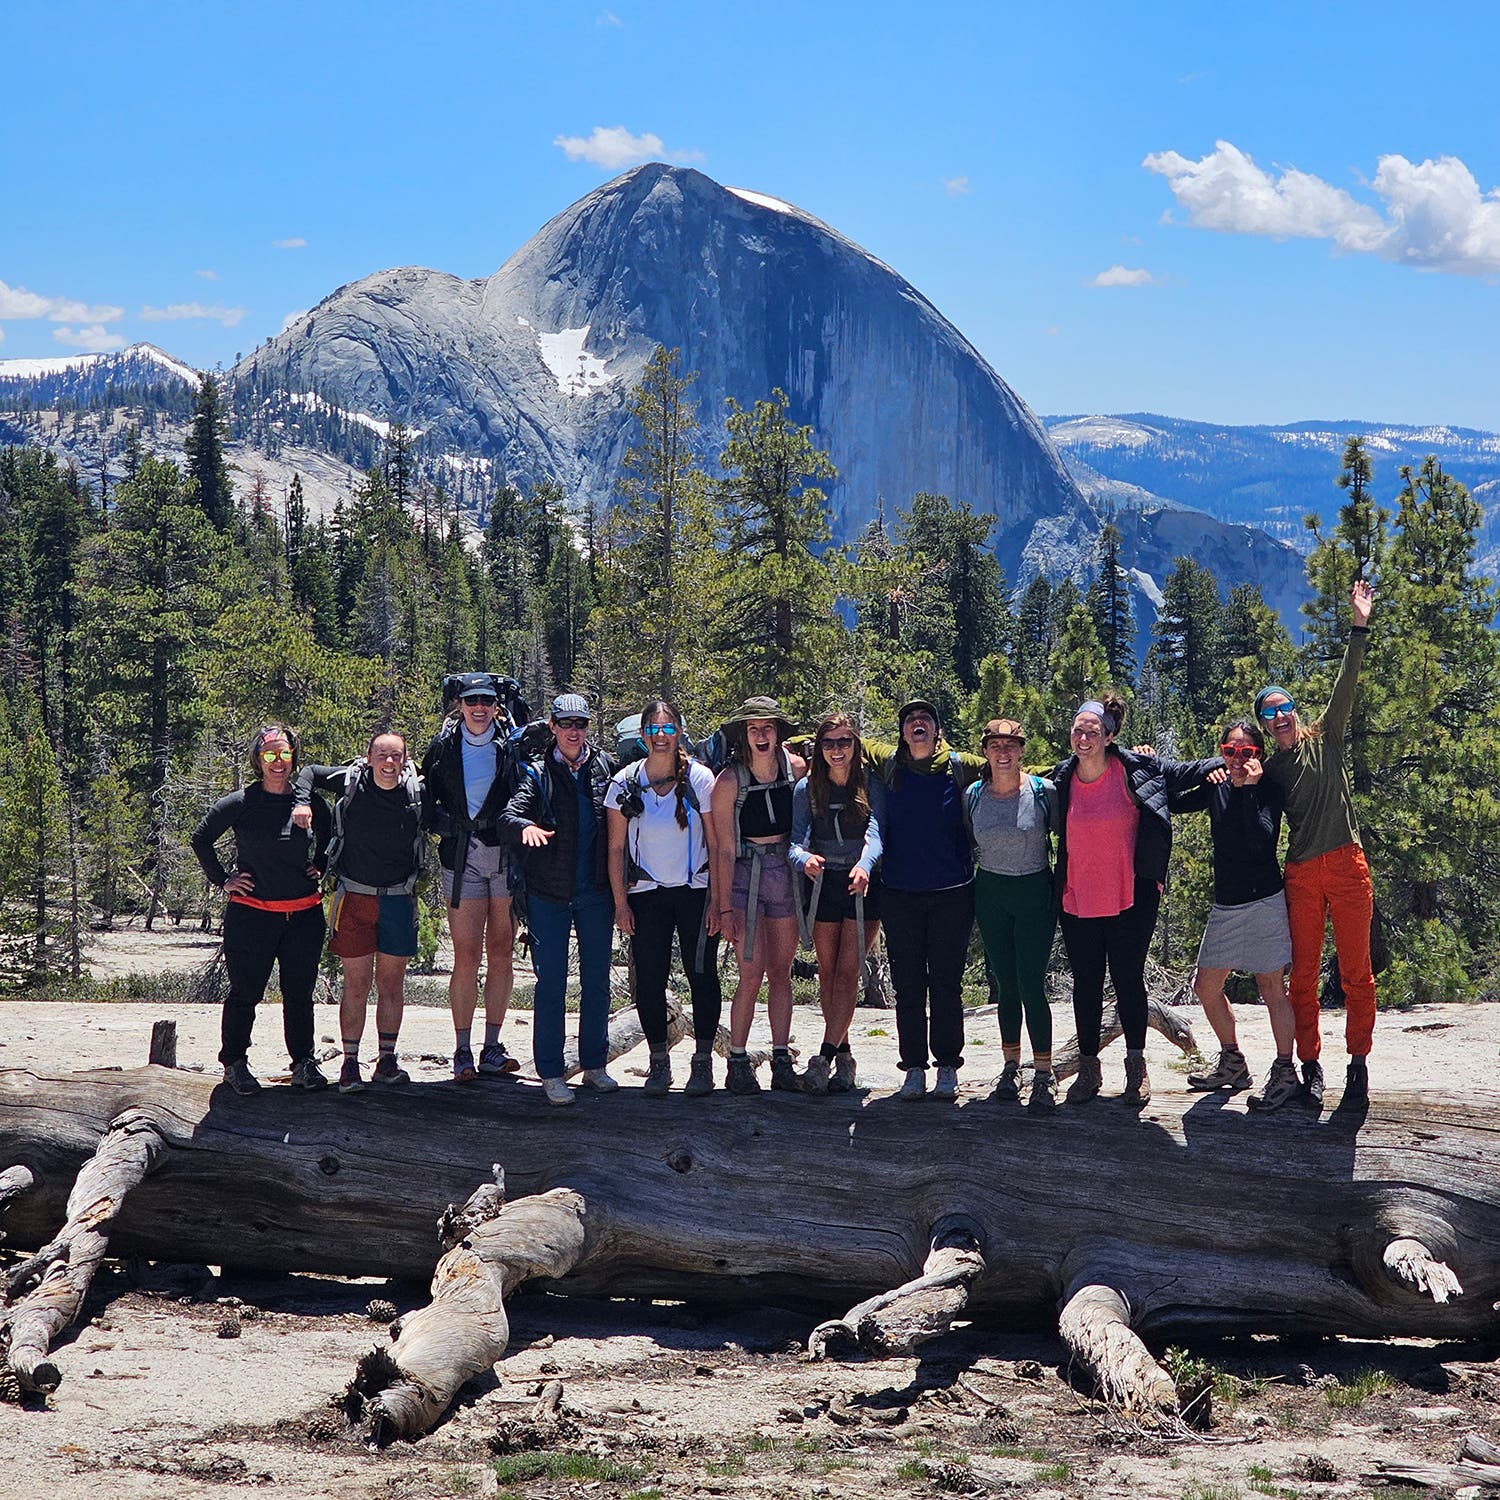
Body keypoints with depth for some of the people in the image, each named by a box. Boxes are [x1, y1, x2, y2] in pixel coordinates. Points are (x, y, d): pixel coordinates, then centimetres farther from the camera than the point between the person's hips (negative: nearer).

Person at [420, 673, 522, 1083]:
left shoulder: (512, 745, 3)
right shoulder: (443, 747, 6)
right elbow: (426, 801, 13)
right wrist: (444, 824, -2)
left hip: (507, 857, 0)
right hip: (462, 860, 0)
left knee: (501, 953, 5)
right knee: (466, 956, -4)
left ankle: (492, 1048, 13)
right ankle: (462, 1051, 3)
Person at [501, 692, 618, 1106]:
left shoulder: (605, 767, 7)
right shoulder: (537, 772, -1)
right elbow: (508, 815, -15)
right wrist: (525, 826, -38)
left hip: (596, 891, 3)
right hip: (549, 893, -3)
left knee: (597, 980, 9)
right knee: (551, 984, -2)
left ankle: (594, 1065, 20)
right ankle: (550, 1073, 5)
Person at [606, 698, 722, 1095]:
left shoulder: (700, 779, -3)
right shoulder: (625, 784, 0)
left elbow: (715, 845, -1)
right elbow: (616, 849, 3)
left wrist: (716, 899, -6)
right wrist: (621, 902, -2)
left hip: (695, 892, -1)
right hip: (646, 894, 1)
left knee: (702, 976, -2)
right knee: (649, 980, 0)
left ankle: (703, 1061, 8)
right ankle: (658, 1062, 11)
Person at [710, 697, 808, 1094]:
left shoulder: (796, 767, 1)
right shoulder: (730, 781, -9)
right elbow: (725, 850, -8)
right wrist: (726, 906, -10)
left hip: (787, 872, 4)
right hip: (745, 876, -4)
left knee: (781, 972, 8)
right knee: (752, 975, -8)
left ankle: (782, 1062, 14)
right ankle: (737, 1062, 4)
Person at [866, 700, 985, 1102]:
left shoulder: (961, 767, 2)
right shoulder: (885, 764, 5)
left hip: (951, 891, -1)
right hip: (900, 893, 1)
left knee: (946, 983, 2)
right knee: (907, 984, 3)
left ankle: (947, 1067, 11)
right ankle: (914, 1068, 10)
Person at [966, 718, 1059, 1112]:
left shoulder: (1043, 792, -8)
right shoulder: (973, 796, 0)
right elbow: (964, 844, 14)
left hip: (1034, 891, -3)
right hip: (990, 893, 3)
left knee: (1031, 984, -9)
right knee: (1006, 985, 9)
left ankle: (1043, 1076, -3)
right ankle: (1011, 1067, 21)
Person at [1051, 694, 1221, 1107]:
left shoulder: (1136, 770, -6)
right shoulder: (1062, 778, 2)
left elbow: (1182, 774, 4)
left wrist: (1227, 761, -6)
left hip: (1130, 899, -2)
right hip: (1078, 900, 2)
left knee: (1129, 980, 4)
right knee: (1086, 985, 8)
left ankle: (1136, 1067, 17)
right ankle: (1088, 1069, 18)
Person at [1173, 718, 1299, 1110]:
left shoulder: (1268, 790, -9)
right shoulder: (1216, 788, 7)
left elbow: (1260, 839, -24)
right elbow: (1174, 804, 17)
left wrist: (1248, 788, -24)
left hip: (1263, 901, -7)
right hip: (1225, 904, 7)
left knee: (1271, 987, -4)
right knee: (1206, 985, 11)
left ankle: (1285, 1074, 4)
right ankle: (1233, 1064, 27)